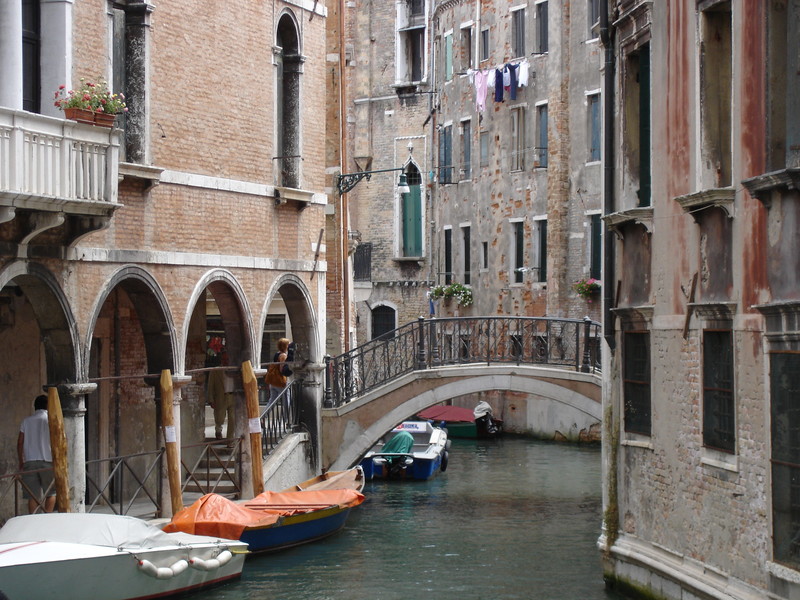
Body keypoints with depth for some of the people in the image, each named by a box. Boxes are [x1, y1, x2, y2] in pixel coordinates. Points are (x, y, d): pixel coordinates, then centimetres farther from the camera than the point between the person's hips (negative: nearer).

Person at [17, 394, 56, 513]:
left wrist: (21, 461, 17)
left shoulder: (26, 421, 10)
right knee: (51, 492, 10)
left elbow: (20, 443, 9)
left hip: (29, 462, 3)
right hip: (48, 460, -3)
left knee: (33, 495, 4)